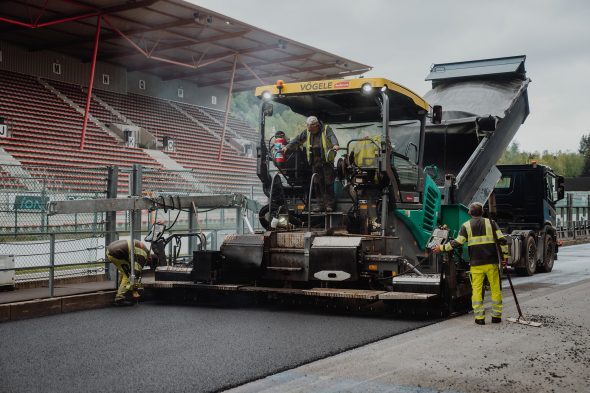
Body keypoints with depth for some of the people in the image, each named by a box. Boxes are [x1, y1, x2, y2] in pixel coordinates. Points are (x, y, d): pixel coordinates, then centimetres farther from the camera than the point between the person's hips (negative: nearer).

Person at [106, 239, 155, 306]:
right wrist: (134, 291, -10)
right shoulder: (142, 256, -11)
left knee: (124, 272, 22)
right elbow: (136, 272, -14)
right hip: (115, 254, -10)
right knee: (128, 275, -3)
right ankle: (120, 299, -4)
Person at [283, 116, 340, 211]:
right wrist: (287, 147, 4)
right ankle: (321, 203, 10)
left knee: (328, 183, -4)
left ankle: (330, 204, 1)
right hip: (315, 162, 5)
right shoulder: (307, 132, 11)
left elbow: (332, 137, -22)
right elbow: (298, 140, 13)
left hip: (327, 161, -5)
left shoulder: (326, 129, -4)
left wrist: (335, 145, -42)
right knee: (318, 183, 5)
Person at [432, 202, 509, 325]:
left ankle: (479, 317, 1)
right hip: (491, 263, 1)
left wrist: (441, 248, 7)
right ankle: (496, 316, 13)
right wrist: (505, 256, 7)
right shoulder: (490, 223, 4)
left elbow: (457, 243, -3)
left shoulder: (466, 226, 3)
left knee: (477, 290, 4)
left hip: (476, 264, 0)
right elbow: (502, 240, -1)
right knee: (496, 289, 10)